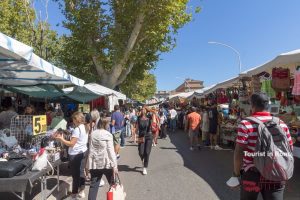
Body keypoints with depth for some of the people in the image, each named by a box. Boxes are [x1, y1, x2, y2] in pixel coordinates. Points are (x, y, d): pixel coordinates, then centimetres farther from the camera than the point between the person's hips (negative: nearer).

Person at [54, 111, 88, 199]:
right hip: (83, 152, 9)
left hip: (75, 154, -9)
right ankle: (81, 192, 31)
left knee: (75, 174, 5)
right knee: (81, 172, 19)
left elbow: (71, 144, -21)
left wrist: (61, 139, -15)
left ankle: (74, 195, 20)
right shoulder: (84, 128, 5)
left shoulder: (77, 129, -22)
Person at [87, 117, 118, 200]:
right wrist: (114, 165, -12)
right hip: (106, 163, -4)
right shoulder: (108, 135, -11)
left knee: (93, 185, 9)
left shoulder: (92, 134, 3)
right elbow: (111, 151, -13)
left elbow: (91, 149, 6)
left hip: (94, 162, 4)